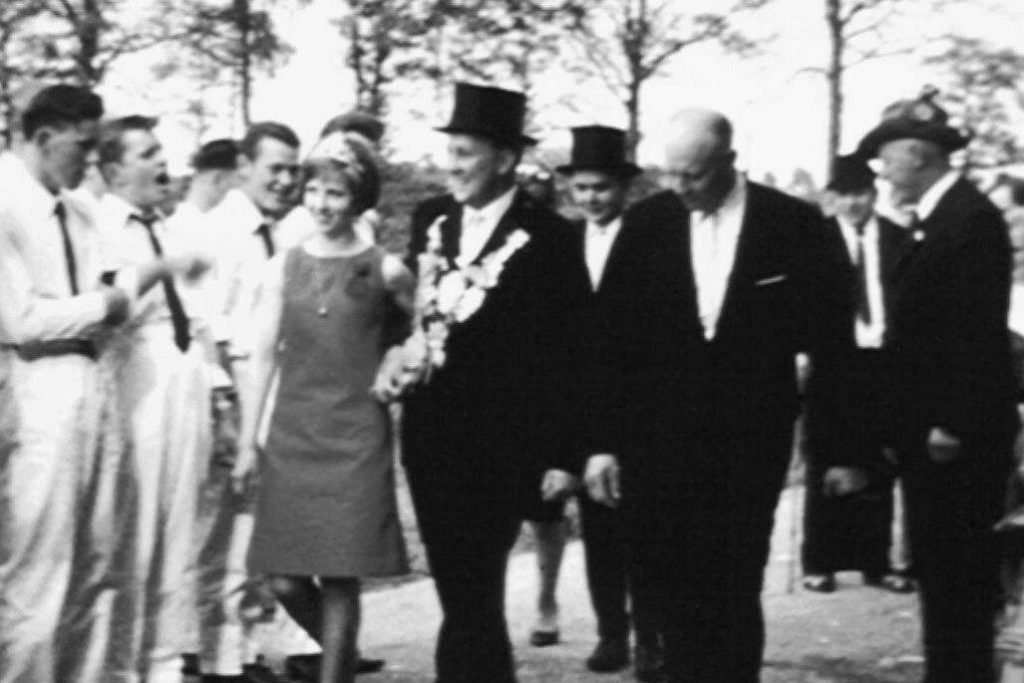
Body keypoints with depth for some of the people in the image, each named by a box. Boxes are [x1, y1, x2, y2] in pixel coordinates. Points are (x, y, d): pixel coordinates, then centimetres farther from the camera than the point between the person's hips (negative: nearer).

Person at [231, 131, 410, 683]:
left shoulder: (384, 270, -1)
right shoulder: (284, 267, 6)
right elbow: (262, 356, 7)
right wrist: (247, 441, 4)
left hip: (355, 439, -2)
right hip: (291, 435, 3)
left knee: (339, 577, -3)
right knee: (286, 581, 1)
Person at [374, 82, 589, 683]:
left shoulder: (548, 239, -9)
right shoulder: (431, 219, 9)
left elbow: (567, 356, -8)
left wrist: (563, 456, -10)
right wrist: (400, 352, -3)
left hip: (498, 448, -6)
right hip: (430, 439, 6)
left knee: (472, 599, -7)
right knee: (464, 598, 12)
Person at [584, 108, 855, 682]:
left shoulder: (793, 224, -3)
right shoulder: (646, 222, 2)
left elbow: (831, 339, -1)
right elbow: (614, 338, 3)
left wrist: (844, 446, -2)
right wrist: (603, 441, -1)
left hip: (750, 438, -2)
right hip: (662, 436, 2)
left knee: (735, 589, 1)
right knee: (674, 584, 1)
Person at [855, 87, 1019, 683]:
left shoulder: (972, 218, -15)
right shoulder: (934, 220, 14)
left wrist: (952, 426, -21)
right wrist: (907, 424, 15)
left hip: (958, 438, -10)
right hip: (930, 430, 10)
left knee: (959, 568, -4)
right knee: (939, 566, 14)